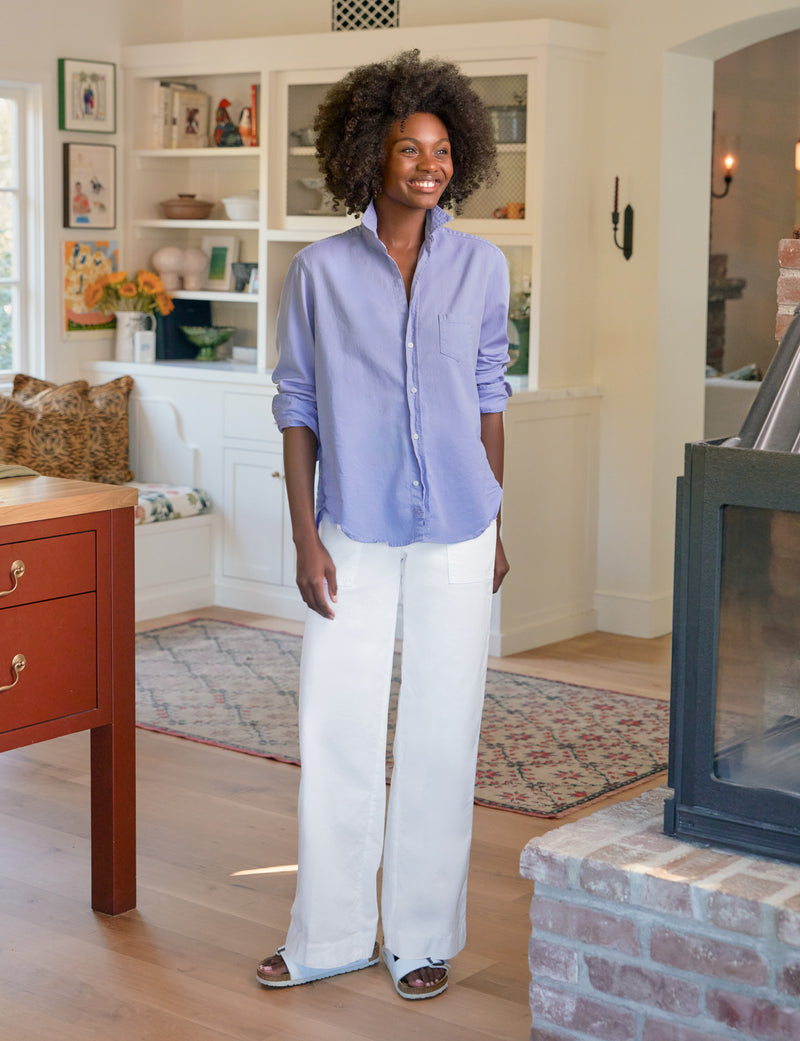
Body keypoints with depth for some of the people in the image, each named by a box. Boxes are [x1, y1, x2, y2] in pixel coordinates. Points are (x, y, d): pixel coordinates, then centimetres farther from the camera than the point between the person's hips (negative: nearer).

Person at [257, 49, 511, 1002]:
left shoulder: (481, 266, 3)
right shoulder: (320, 271, -1)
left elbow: (488, 397, 9)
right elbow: (297, 409, 1)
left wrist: (496, 525, 8)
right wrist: (305, 539, -5)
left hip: (455, 536, 1)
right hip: (354, 537, -1)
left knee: (439, 737, 6)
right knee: (335, 732, 4)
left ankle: (424, 938, 20)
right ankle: (330, 934, 20)